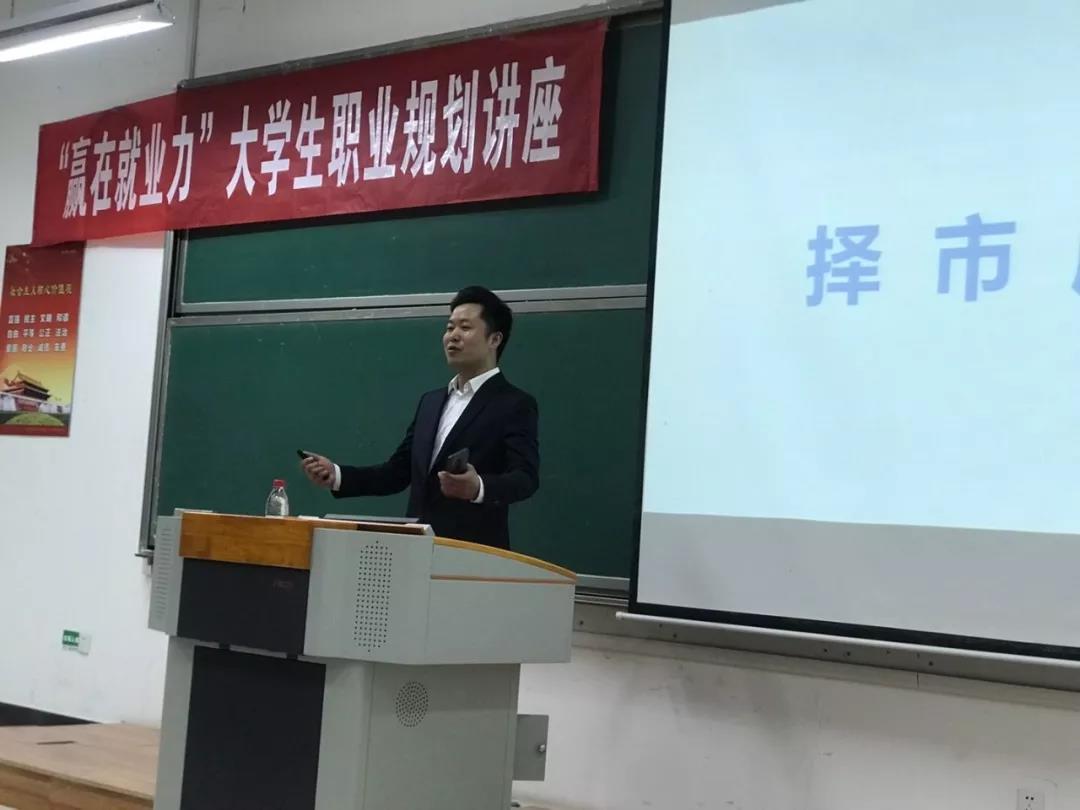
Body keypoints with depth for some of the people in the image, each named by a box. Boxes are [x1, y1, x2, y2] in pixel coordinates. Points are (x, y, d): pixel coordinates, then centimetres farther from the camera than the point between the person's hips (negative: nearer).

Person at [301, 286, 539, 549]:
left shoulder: (516, 406, -5)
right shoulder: (431, 402, 17)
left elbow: (525, 478, -18)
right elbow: (398, 471, 17)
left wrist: (478, 488, -38)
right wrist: (336, 475, 3)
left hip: (474, 552, -6)